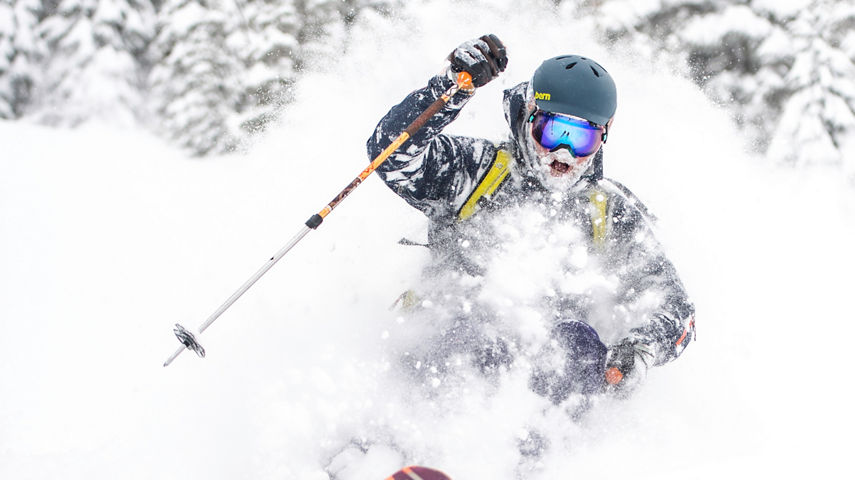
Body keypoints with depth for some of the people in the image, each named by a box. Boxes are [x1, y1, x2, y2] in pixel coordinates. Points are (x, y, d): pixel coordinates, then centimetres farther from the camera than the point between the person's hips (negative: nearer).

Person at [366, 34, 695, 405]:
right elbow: (393, 154, -6)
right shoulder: (476, 172, 8)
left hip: (553, 361, 1)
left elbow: (672, 304, 7)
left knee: (576, 339, -31)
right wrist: (453, 86, -16)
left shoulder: (615, 214, 13)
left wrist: (641, 347, -15)